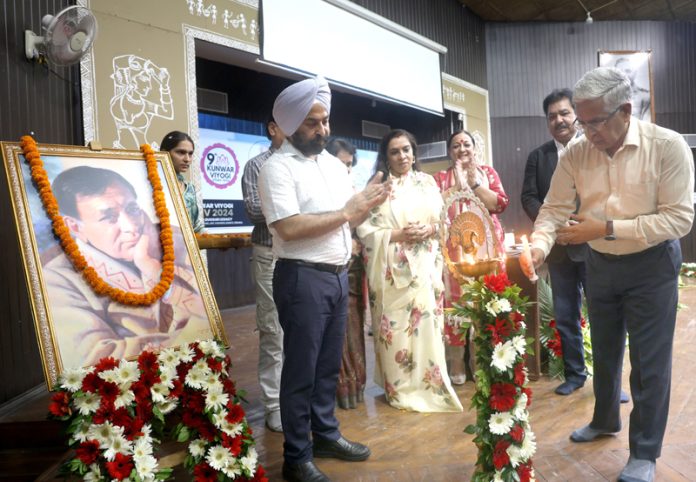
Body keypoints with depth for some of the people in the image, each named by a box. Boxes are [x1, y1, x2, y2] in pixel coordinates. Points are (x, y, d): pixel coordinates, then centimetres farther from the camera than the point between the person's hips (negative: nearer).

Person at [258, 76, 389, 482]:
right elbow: (289, 228, -22)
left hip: (339, 276, 7)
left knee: (329, 363, 18)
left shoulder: (334, 164, 13)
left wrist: (368, 203, -6)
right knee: (302, 369, 5)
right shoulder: (278, 167, -10)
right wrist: (347, 210, -17)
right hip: (303, 279, -7)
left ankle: (326, 434, 36)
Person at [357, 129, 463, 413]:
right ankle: (399, 389, 15)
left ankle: (429, 384, 19)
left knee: (427, 323, 3)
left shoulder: (427, 182, 10)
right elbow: (365, 229, -5)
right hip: (392, 268, -2)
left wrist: (430, 230, -10)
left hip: (425, 266, 3)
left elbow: (443, 218, 10)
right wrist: (396, 235, -15)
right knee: (395, 327, 1)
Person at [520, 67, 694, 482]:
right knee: (604, 351, 20)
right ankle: (606, 419, 44)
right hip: (600, 264, 4)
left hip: (651, 265, -3)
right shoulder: (575, 154, -9)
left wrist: (607, 227, -29)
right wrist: (538, 247, -24)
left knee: (649, 361, 5)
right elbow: (554, 209, -6)